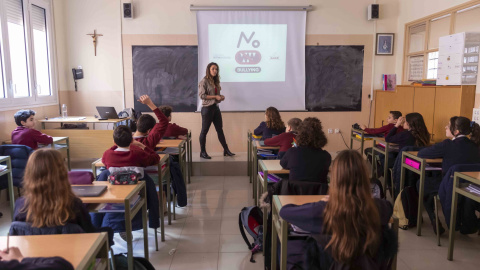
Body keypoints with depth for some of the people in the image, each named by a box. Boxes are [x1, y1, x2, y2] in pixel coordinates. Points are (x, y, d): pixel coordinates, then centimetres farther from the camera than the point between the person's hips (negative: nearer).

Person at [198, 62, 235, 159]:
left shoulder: (216, 81, 14)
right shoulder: (204, 81, -10)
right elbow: (201, 95, -17)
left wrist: (221, 97, 2)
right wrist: (215, 96, -18)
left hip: (216, 107, 8)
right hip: (207, 108, -8)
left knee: (220, 130, 11)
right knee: (204, 130, 2)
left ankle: (226, 150, 16)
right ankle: (203, 152, 11)